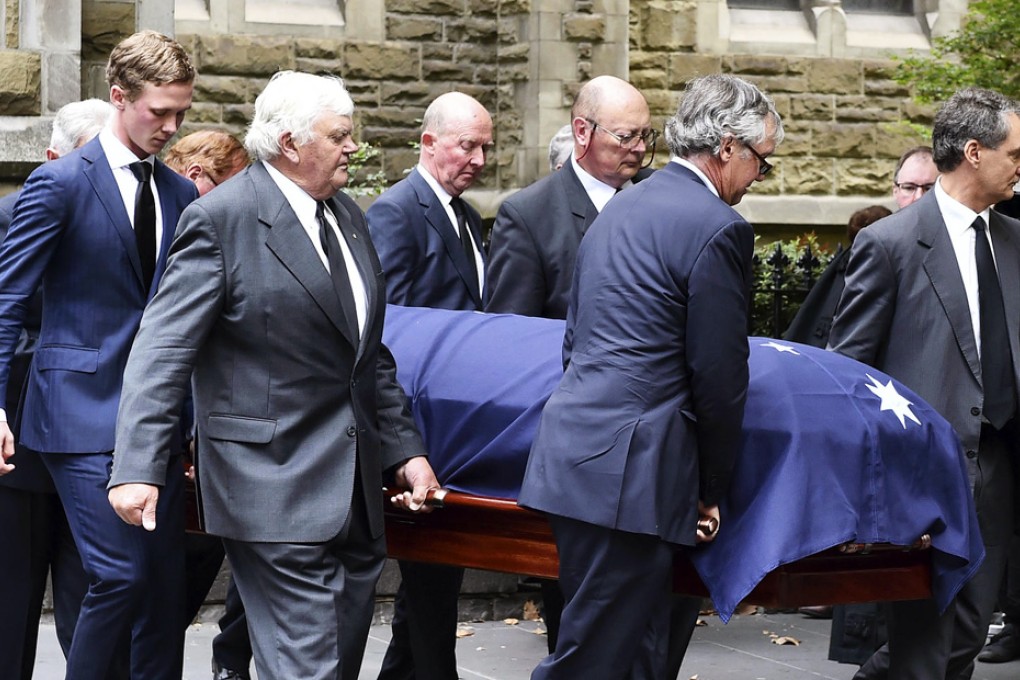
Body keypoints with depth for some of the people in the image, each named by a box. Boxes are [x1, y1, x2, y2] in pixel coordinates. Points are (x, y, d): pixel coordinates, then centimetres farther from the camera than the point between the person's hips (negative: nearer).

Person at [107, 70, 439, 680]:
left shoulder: (348, 217, 14)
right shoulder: (221, 218, -10)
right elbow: (164, 350, -14)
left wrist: (405, 447, 15)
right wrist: (139, 467, -23)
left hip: (357, 489, 8)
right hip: (275, 487, -8)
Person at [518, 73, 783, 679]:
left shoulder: (622, 207, 18)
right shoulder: (718, 229, -10)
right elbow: (720, 378, -10)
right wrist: (712, 488, 2)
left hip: (576, 443, 9)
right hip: (626, 470, -9)